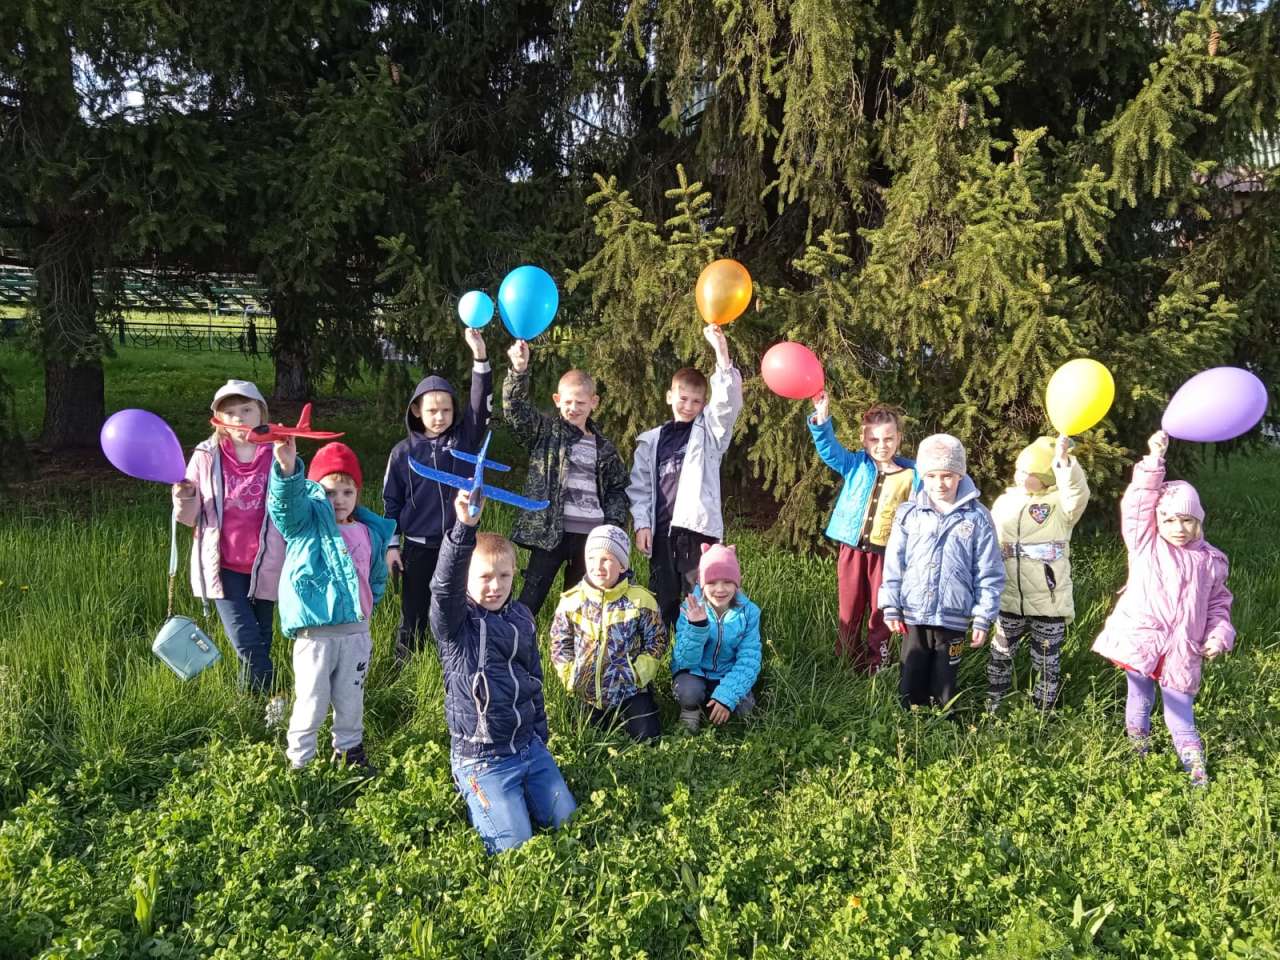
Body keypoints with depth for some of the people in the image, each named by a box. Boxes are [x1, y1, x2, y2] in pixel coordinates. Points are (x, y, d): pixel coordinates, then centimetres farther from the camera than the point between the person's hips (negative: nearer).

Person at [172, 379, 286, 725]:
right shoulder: (206, 456, -3)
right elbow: (190, 518, 0)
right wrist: (184, 501, -19)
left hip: (264, 566, 1)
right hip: (223, 565, -1)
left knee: (261, 641, 10)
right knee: (246, 641, -10)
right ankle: (275, 699, 11)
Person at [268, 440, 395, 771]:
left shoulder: (370, 532, 8)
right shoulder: (306, 521, -6)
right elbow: (289, 499, -29)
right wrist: (287, 467, -48)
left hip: (356, 631, 5)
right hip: (316, 633, -4)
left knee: (351, 699, 18)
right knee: (312, 701, 3)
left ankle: (349, 750, 37)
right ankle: (299, 760, 20)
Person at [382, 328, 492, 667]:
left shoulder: (465, 439, 0)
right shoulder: (403, 452, 0)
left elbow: (482, 405, -14)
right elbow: (391, 502, 5)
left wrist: (480, 357, -24)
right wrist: (392, 545, 1)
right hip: (418, 547, 0)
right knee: (413, 616, 8)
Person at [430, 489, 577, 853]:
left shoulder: (521, 616, 5)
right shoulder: (455, 622, -14)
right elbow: (446, 584, -37)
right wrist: (464, 527, -53)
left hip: (529, 747, 6)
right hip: (481, 759, -6)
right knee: (514, 845, -8)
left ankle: (510, 797, 31)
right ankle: (474, 800, 19)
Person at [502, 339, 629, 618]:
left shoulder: (603, 448, 12)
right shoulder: (544, 431, 3)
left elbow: (618, 486, 17)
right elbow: (515, 407, -12)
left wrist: (613, 523, 3)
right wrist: (519, 370, -27)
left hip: (591, 533, 4)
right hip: (550, 531, -3)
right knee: (531, 598, -3)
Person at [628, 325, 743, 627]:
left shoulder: (710, 432, 6)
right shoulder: (652, 441, 13)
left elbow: (729, 402, -12)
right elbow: (639, 486, 11)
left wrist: (722, 354, -23)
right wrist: (642, 524, -2)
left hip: (698, 528, -2)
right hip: (662, 531, 3)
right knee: (662, 602, 8)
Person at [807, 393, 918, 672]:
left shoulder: (911, 474, -1)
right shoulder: (855, 465, 3)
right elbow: (828, 448, -9)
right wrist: (822, 418, -26)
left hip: (887, 553, -1)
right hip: (852, 549, 1)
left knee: (880, 614, 8)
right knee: (849, 612, 10)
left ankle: (876, 668, 19)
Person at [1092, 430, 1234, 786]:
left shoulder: (1210, 560, 6)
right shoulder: (1145, 544, -1)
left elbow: (1218, 604, 13)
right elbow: (1137, 504, -12)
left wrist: (1219, 634, -4)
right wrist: (1154, 460, -20)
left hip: (1182, 648, 0)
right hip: (1140, 638, 0)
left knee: (1180, 706, 6)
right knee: (1140, 697, 15)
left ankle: (1192, 758, 20)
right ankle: (1137, 747, 33)